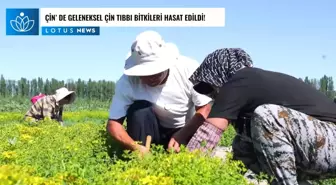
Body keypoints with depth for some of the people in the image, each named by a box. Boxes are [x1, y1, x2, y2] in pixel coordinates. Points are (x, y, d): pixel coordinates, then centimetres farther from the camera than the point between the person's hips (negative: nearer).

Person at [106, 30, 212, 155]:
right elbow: (113, 123, -22)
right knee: (139, 109, -30)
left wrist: (181, 135, -28)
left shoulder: (189, 69, -25)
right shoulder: (127, 82, -24)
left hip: (187, 130, 0)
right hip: (153, 131, 1)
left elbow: (204, 108, -14)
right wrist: (135, 147, -40)